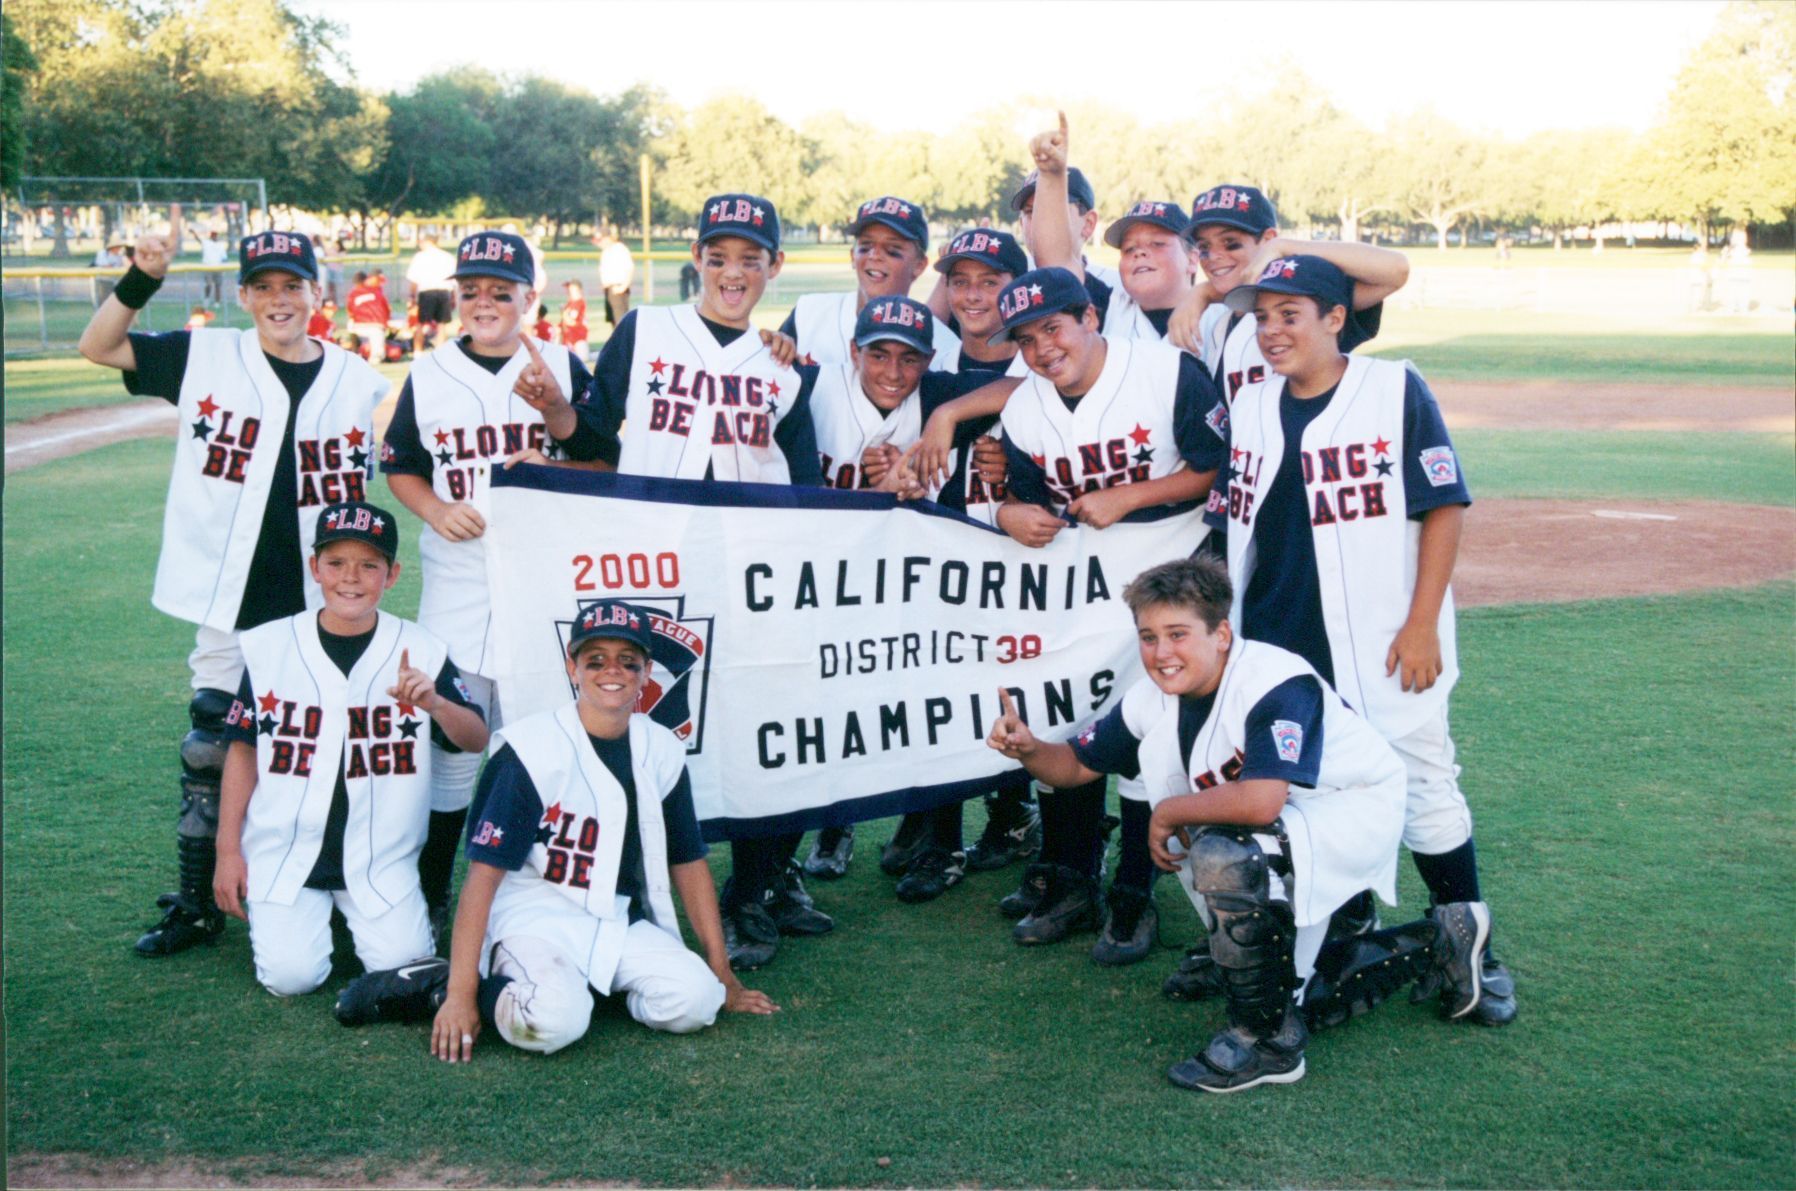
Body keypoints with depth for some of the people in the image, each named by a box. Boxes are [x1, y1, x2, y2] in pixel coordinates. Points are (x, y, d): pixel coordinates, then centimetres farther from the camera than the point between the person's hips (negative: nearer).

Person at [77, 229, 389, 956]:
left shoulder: (358, 383, 4)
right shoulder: (205, 358, 1)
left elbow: (360, 500, 10)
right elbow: (99, 348, 1)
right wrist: (141, 281, -13)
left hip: (320, 610, 1)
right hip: (231, 605, -1)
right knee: (209, 756, 4)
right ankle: (196, 907, 16)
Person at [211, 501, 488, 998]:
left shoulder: (421, 650, -3)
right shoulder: (269, 646, -1)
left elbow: (477, 740, -6)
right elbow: (243, 750, 5)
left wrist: (434, 703, -27)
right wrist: (228, 851, 3)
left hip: (383, 859, 0)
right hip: (283, 851, 0)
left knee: (403, 966, -13)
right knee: (291, 975, -14)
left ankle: (355, 913, 20)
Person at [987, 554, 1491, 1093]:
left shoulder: (1277, 683, -31)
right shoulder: (1152, 699, -7)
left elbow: (1261, 802, -45)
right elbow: (1077, 765, 4)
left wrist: (1168, 813, -28)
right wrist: (1028, 749, -19)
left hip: (1358, 811, -9)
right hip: (1290, 833, 9)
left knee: (1222, 854, -35)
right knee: (1292, 994, 11)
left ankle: (1267, 1040, -17)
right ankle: (1436, 942, 31)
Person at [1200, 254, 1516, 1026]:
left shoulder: (1394, 391, -5)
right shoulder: (1248, 411, 9)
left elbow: (1443, 507, -6)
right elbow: (1234, 530, 14)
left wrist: (1422, 623, -11)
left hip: (1385, 652, -4)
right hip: (1275, 654, 4)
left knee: (1424, 789, 0)